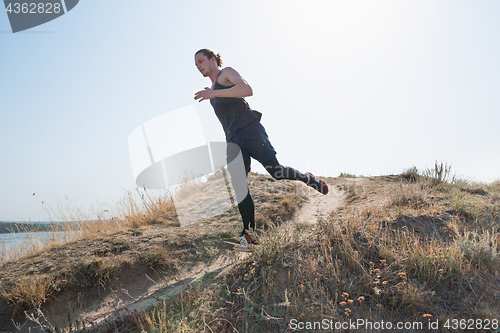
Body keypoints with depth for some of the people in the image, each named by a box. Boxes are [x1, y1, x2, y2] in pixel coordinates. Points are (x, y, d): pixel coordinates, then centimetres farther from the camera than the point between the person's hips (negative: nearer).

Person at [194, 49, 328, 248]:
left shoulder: (227, 73, 6)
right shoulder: (213, 89, 30)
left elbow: (247, 90, -15)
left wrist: (215, 93, -22)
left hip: (249, 127, -7)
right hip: (233, 140, 7)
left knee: (275, 171, -15)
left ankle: (307, 179, 14)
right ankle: (249, 233, -11)